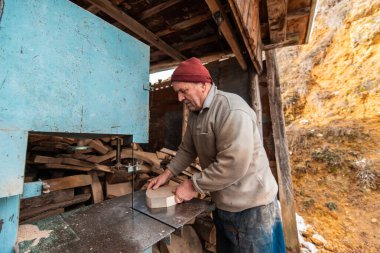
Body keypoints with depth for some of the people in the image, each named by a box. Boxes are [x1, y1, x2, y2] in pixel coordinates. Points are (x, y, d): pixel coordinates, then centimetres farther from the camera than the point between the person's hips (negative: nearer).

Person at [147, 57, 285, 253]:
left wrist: (194, 186, -21)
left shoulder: (231, 109, -26)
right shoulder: (194, 113, 3)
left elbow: (233, 164, -31)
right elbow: (187, 149, 8)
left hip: (250, 207, -7)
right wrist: (168, 173, -3)